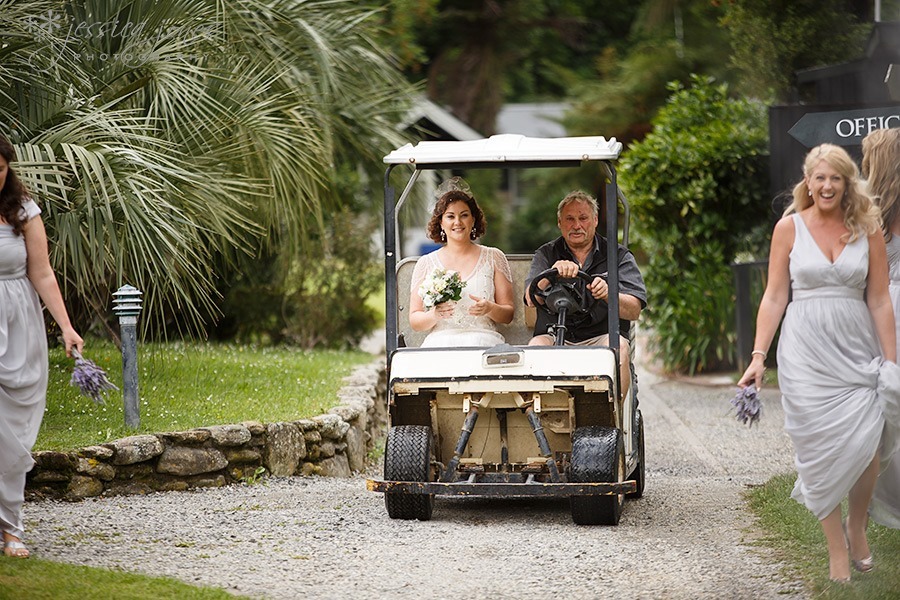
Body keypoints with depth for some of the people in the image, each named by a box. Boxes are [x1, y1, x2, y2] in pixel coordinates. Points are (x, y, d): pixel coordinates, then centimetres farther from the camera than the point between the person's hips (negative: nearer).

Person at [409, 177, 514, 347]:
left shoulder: (493, 257, 14)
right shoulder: (426, 263, 13)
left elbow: (508, 315, 12)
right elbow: (414, 321, 10)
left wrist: (490, 308, -11)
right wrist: (434, 314, -13)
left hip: (484, 340, 0)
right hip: (440, 341, 0)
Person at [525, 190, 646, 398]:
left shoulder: (619, 256, 11)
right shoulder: (546, 254, 16)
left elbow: (634, 311, -2)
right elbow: (531, 299, -3)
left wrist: (608, 294, -24)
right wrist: (554, 273, -24)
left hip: (600, 336, -1)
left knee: (618, 346, -32)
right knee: (537, 345, -30)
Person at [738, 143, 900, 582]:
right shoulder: (790, 227, 3)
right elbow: (774, 296, 3)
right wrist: (758, 356, -4)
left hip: (857, 349, 1)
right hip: (806, 351, 0)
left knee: (865, 444, -10)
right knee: (821, 448, -4)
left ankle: (857, 527, 15)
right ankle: (836, 546, 7)